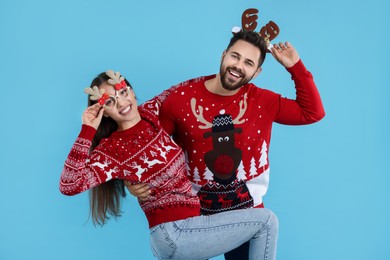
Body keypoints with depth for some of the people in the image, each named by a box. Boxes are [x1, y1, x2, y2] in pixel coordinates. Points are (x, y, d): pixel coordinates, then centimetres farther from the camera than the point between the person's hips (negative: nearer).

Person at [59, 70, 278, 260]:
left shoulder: (151, 113, 3)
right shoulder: (112, 149, -15)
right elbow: (70, 186, -28)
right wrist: (87, 131, -29)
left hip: (188, 224, 7)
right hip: (175, 233, -7)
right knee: (266, 221, -5)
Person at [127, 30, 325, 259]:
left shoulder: (262, 101, -6)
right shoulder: (182, 97, -12)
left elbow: (312, 113, -1)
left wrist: (295, 67, -7)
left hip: (246, 209, 1)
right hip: (193, 210, -1)